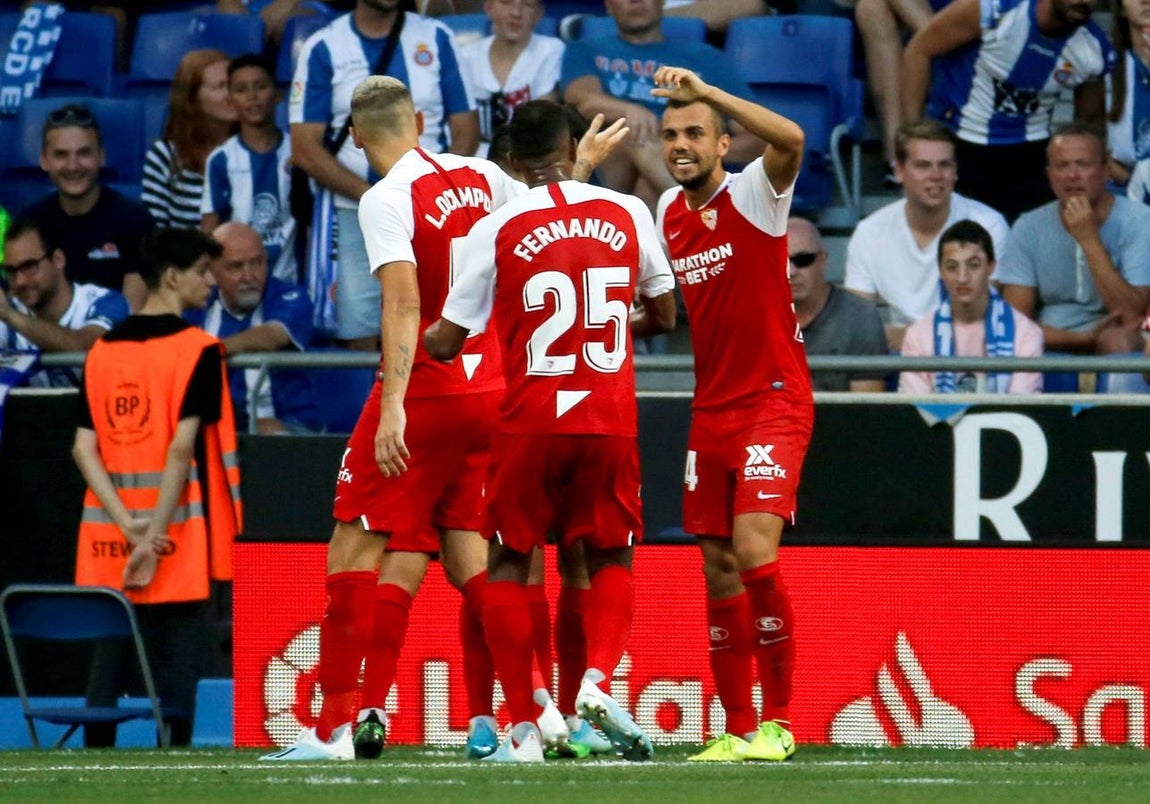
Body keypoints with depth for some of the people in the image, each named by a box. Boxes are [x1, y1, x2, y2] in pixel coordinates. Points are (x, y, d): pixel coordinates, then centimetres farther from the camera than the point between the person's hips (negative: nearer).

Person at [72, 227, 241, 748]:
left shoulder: (102, 351, 9)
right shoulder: (197, 349, -7)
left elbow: (84, 448, 0)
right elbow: (182, 447, -16)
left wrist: (129, 525, -7)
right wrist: (152, 536, -17)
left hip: (106, 541, 5)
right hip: (178, 538, -5)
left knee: (108, 662, 9)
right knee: (176, 665, -1)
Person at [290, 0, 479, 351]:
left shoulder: (436, 39, 9)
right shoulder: (324, 48, 3)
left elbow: (466, 130, 8)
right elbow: (305, 150, -2)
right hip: (351, 216, -1)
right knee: (360, 344, -9)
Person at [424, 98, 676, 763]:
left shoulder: (496, 231, -5)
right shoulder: (628, 214, 2)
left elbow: (447, 343, -1)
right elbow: (664, 315, 13)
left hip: (531, 421, -2)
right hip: (610, 420, 2)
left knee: (509, 566, 11)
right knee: (611, 558, 16)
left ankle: (524, 727, 5)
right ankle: (599, 678, -9)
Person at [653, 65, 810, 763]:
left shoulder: (753, 195, -9)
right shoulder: (668, 214, 10)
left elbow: (791, 140, -31)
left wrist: (707, 91, -34)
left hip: (774, 401, -7)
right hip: (711, 410, 7)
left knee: (754, 553, -18)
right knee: (719, 571, 5)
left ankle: (776, 722, -10)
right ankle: (738, 729, 11)